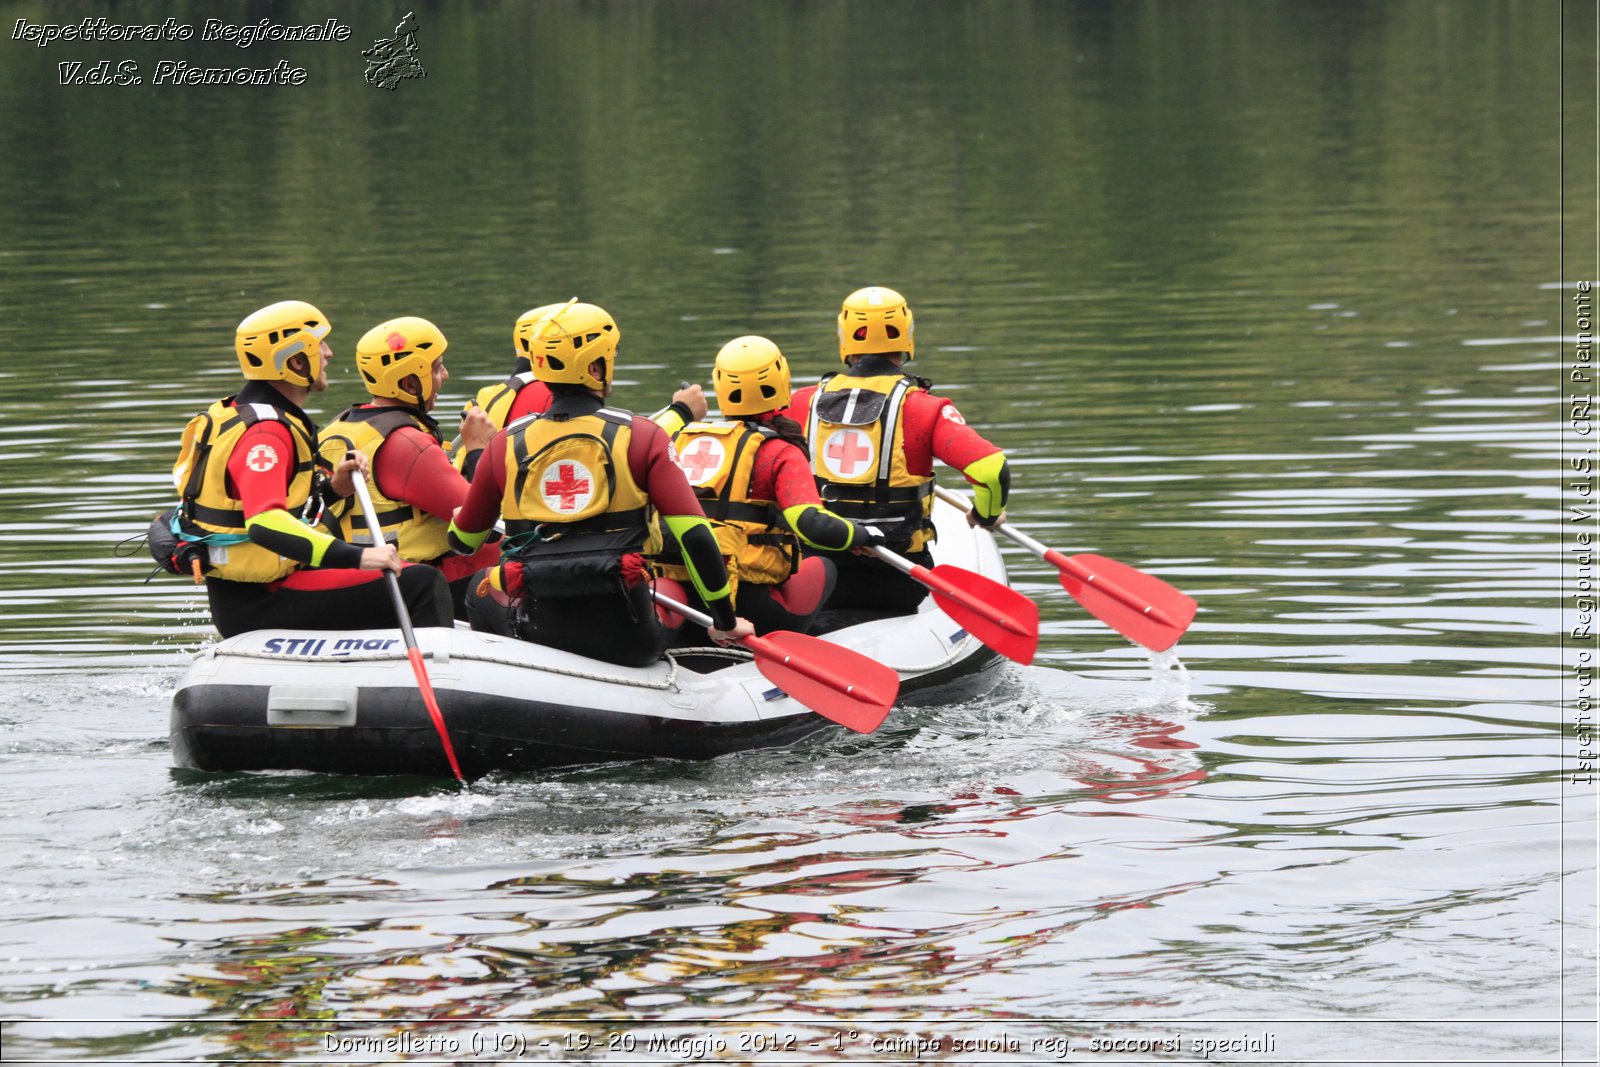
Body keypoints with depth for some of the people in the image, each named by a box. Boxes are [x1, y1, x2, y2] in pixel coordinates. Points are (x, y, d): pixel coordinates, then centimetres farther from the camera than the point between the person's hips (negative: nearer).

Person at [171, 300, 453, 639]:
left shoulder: (235, 414, 13)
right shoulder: (265, 433, -19)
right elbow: (264, 524, -35)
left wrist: (332, 490, 7)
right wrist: (358, 557, -39)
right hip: (258, 605, -11)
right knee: (423, 586, -16)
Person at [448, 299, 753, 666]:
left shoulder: (506, 444, 3)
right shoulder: (642, 438, -3)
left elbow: (463, 540, 16)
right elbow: (695, 536, -8)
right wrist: (726, 622, 3)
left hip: (537, 631, 1)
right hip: (624, 639, -1)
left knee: (480, 589, 34)